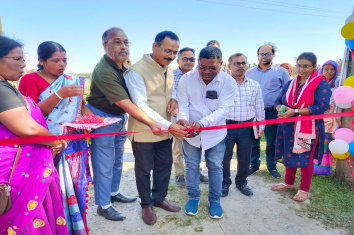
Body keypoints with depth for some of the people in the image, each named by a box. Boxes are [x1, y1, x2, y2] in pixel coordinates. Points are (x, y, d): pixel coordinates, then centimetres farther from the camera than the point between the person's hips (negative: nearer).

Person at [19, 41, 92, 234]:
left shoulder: (72, 81, 13)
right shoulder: (29, 80, -2)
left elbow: (80, 105, 14)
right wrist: (59, 94, -21)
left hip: (73, 144, 4)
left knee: (74, 185, 8)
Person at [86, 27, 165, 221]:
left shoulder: (124, 64, 0)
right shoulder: (104, 71, -27)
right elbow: (126, 104, -32)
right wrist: (151, 123, -37)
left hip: (120, 117, 8)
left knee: (117, 159, 20)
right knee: (104, 164, 3)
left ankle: (113, 192, 40)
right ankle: (103, 205, 22)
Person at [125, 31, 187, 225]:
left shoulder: (168, 69, 5)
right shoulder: (137, 71, -20)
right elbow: (141, 106, -25)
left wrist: (173, 98, -6)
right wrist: (168, 126, -32)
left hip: (166, 130, 7)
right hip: (143, 131, -7)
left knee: (165, 165, 18)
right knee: (144, 169, 11)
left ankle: (159, 198, 41)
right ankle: (146, 204, 34)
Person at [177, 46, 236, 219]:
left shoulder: (228, 82, -12)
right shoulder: (186, 80, -9)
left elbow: (222, 110, -20)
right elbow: (183, 105, -8)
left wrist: (202, 123, -35)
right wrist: (182, 118, -32)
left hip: (215, 133, 0)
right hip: (190, 133, 1)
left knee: (215, 167, 12)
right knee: (191, 165, 13)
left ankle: (214, 200, 34)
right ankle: (193, 197, 36)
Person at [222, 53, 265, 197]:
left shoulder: (254, 85, 9)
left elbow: (259, 107, 13)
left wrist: (261, 126, 10)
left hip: (247, 128, 3)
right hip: (226, 126, -2)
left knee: (245, 158, 12)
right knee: (225, 157, 5)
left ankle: (241, 182, 34)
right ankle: (224, 183, 26)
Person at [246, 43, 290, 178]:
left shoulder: (281, 72, 2)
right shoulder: (249, 73, 10)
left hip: (272, 113, -2)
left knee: (272, 142, 7)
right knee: (253, 141, 9)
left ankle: (272, 166, 26)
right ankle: (254, 165, 26)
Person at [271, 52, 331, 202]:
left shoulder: (321, 84, -6)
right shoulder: (290, 84, 11)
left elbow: (321, 106, -18)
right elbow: (278, 101, 11)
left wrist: (295, 112, -23)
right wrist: (281, 109, -14)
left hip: (308, 129, -5)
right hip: (288, 127, 5)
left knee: (305, 158, 4)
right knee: (289, 155, 14)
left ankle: (304, 190, 22)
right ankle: (289, 183, 33)